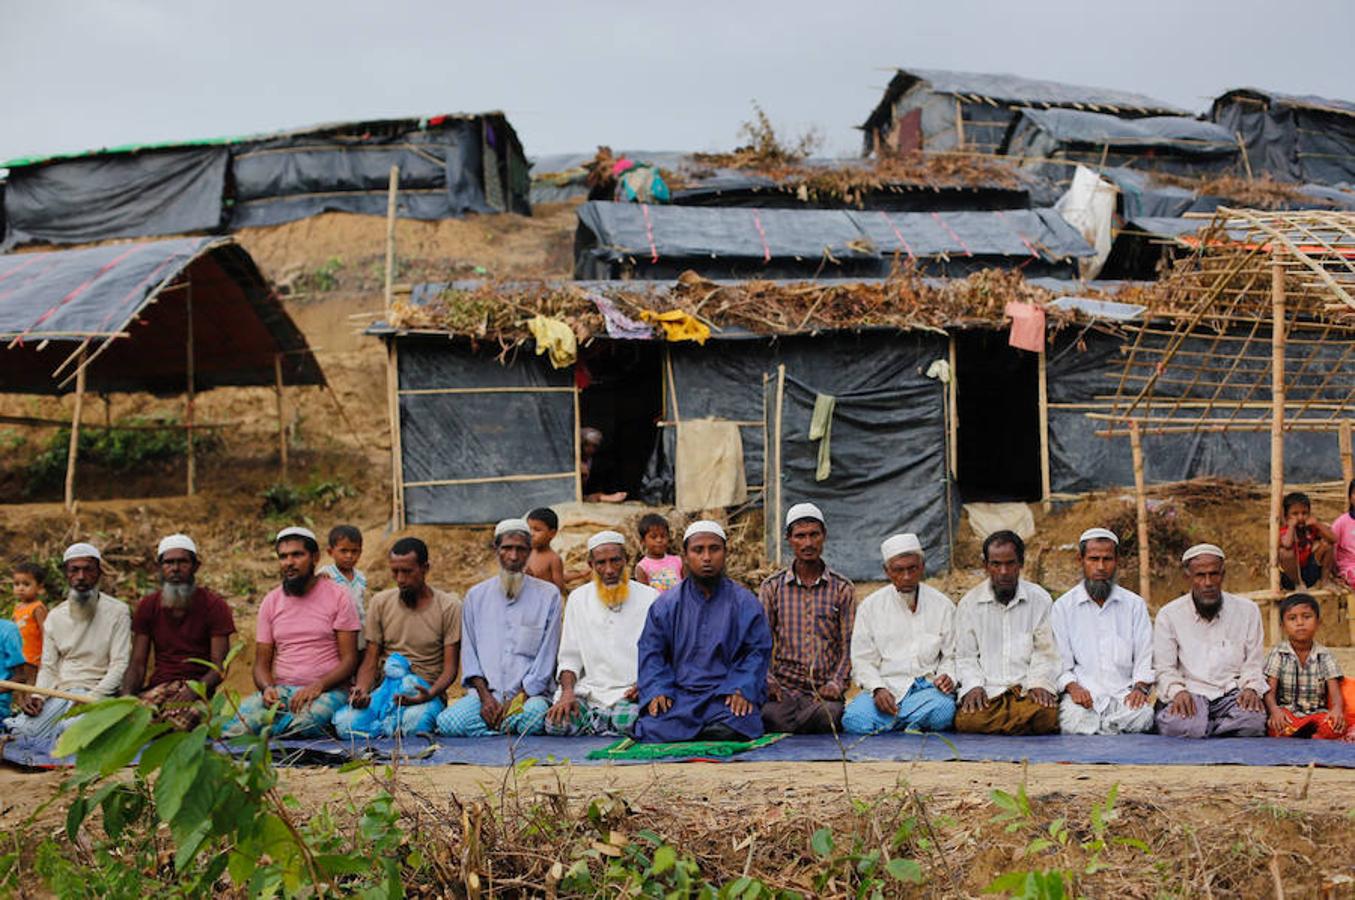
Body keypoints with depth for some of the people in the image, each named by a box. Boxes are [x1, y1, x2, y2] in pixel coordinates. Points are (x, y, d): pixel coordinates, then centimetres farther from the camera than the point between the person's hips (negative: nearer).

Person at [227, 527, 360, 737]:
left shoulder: (338, 596, 2)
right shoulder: (271, 601, 13)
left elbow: (349, 660, -2)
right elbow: (261, 663, 12)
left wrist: (318, 686, -20)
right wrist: (267, 688, -12)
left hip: (326, 690, -2)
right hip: (280, 689, 2)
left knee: (304, 722, -39)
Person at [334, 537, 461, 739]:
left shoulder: (449, 607, -1)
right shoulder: (380, 603, 9)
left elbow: (450, 669, -3)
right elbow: (370, 661, 7)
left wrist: (430, 694, -25)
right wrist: (362, 690, -15)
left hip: (426, 694, -2)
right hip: (385, 690, 2)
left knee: (415, 720, -39)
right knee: (345, 723, -29)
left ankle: (390, 724, -9)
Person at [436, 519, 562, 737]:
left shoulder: (548, 595, 5)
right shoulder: (476, 596, 13)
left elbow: (546, 658, 1)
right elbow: (469, 654, 9)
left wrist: (518, 699, -10)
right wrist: (485, 696, -7)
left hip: (529, 693, -2)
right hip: (486, 692, 2)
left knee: (533, 717, -38)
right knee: (448, 722, -27)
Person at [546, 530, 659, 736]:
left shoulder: (650, 598, 5)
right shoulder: (578, 598, 12)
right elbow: (569, 657, 11)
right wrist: (568, 692, -9)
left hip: (630, 693, -2)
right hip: (589, 692, 2)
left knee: (626, 720, -35)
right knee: (556, 723, -26)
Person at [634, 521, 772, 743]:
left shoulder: (745, 603, 8)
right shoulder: (666, 604, 11)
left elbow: (758, 651, 5)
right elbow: (650, 652, 10)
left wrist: (743, 690, -11)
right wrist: (657, 690, -7)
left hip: (726, 694, 0)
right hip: (679, 695, 0)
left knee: (731, 729, -32)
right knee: (653, 731, -28)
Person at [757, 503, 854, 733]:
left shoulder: (843, 589, 12)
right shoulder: (772, 587, 13)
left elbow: (849, 645, 7)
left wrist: (836, 684, -9)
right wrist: (768, 680, -9)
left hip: (824, 690, 1)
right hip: (783, 688, -1)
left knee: (827, 714, -36)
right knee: (773, 715, -36)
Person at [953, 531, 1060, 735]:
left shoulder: (1040, 600, 10)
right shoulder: (969, 604, 11)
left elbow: (1045, 652, 10)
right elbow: (965, 657, 11)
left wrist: (1040, 683, -7)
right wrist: (974, 686, -7)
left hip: (1028, 688, 0)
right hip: (987, 690, 0)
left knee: (1046, 715, -33)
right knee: (967, 721, -31)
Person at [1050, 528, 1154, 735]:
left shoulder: (1135, 605, 16)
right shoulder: (1063, 607, 11)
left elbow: (1145, 659, 11)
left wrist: (1140, 687, -8)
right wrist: (1072, 687, -13)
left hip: (1124, 693, 1)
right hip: (1083, 693, -1)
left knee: (1142, 715, -33)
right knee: (1073, 721, -35)